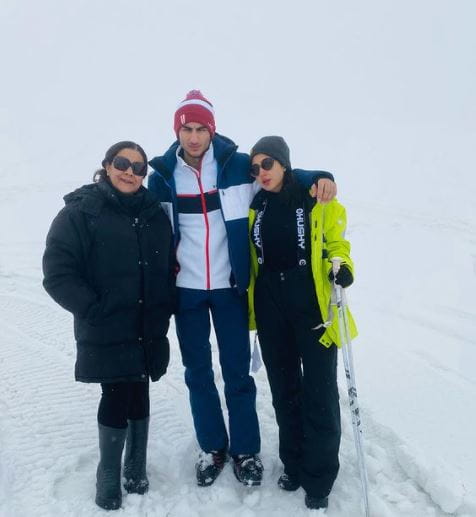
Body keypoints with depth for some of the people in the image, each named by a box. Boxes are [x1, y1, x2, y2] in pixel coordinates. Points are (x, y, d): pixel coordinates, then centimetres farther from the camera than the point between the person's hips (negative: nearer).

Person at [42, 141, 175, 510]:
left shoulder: (155, 213, 8)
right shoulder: (81, 211, -7)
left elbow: (168, 267, 15)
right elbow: (58, 272, -12)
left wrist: (165, 309, 6)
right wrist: (93, 310, -18)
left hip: (149, 331, 4)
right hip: (106, 334, -4)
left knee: (139, 398, 13)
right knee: (117, 400, 2)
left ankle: (136, 468, 33)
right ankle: (109, 476, 25)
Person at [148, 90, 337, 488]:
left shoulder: (237, 165, -6)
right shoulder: (162, 175, -1)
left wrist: (320, 177, -16)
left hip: (229, 286, -1)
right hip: (185, 289, 2)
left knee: (237, 370, 7)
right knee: (197, 371, 12)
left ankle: (245, 449, 25)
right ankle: (212, 447, 30)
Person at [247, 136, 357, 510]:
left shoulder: (318, 201, -5)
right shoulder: (257, 207, 7)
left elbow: (335, 245, 2)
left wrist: (341, 268, -19)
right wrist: (250, 307, 16)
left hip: (313, 306, -4)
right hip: (271, 308, 4)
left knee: (319, 392, 2)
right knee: (284, 389, 14)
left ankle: (318, 478, 18)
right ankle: (293, 463, 32)